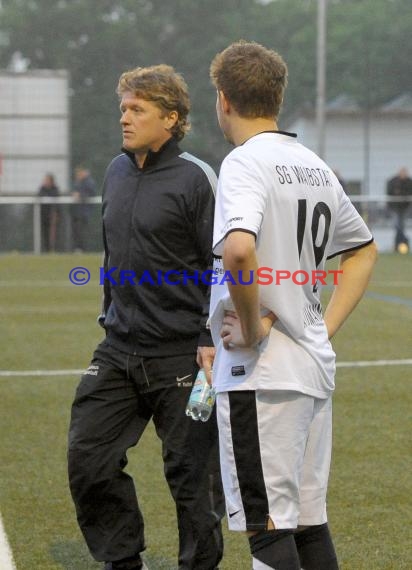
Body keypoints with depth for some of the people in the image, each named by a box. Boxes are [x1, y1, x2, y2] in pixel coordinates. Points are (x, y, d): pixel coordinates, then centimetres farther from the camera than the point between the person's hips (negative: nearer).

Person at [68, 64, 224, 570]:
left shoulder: (196, 178, -11)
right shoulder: (116, 172, 11)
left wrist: (213, 342, -17)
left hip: (182, 356, -7)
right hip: (118, 350, 7)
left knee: (192, 472, 2)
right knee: (87, 458, 4)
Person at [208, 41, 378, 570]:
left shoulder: (245, 163, -12)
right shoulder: (315, 166, 14)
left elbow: (239, 250, -32)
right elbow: (364, 250, 27)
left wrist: (252, 326, -17)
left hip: (260, 372, -8)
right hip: (315, 368, 8)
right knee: (309, 523, 15)